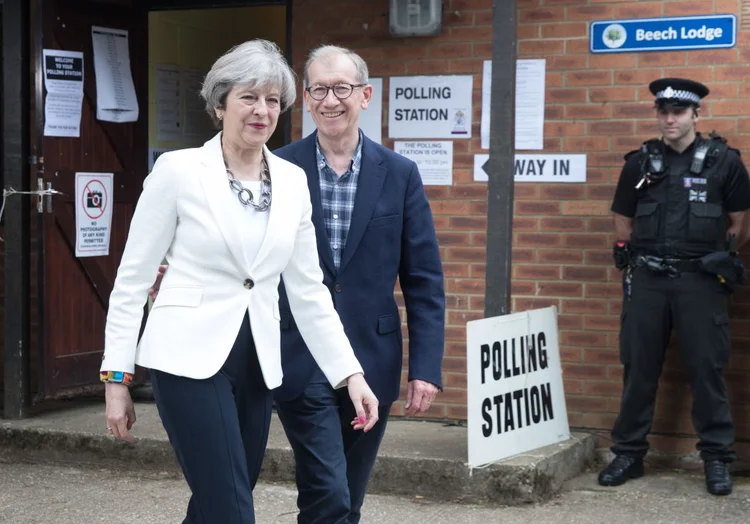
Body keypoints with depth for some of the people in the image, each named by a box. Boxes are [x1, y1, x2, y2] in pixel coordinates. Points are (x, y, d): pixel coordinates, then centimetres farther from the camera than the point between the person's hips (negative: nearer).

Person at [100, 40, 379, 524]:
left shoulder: (293, 180, 7)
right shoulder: (179, 169, -6)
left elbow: (308, 290, 11)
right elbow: (133, 278, -3)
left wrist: (351, 372, 4)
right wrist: (117, 376, -5)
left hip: (257, 364, 5)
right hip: (190, 358, -5)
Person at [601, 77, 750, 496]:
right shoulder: (641, 163, 6)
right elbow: (623, 223, 14)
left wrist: (713, 257, 8)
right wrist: (646, 255, 10)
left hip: (700, 283, -2)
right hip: (646, 280, 3)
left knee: (708, 368, 1)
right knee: (639, 368, 7)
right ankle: (629, 453, 17)